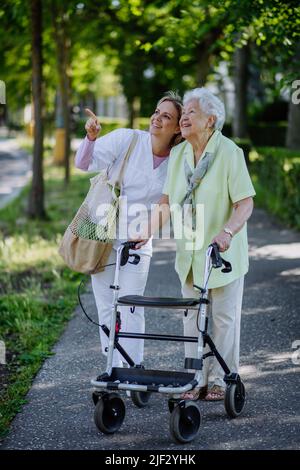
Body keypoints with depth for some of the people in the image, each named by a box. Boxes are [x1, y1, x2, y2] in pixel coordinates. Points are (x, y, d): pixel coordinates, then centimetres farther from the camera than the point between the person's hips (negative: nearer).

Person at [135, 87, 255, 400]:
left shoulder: (229, 152, -13)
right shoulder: (178, 154, 4)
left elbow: (245, 203, -17)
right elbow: (167, 202, 6)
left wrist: (227, 232, -32)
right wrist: (147, 232, -5)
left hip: (224, 253, -5)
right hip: (189, 253, 6)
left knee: (224, 316, 4)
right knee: (193, 317, 9)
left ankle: (221, 380, 15)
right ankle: (197, 378, 18)